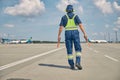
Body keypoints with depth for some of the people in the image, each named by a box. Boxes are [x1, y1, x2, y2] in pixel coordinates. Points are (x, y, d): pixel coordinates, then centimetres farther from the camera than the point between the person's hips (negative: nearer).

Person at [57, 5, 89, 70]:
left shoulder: (64, 17, 11)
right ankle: (78, 62, -16)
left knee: (69, 50, 4)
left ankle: (72, 65, 2)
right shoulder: (75, 16, 9)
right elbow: (80, 25, -4)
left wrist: (59, 36, -1)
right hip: (75, 33, -1)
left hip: (67, 34, 1)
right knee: (78, 49, 3)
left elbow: (61, 27, 0)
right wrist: (85, 34, -9)